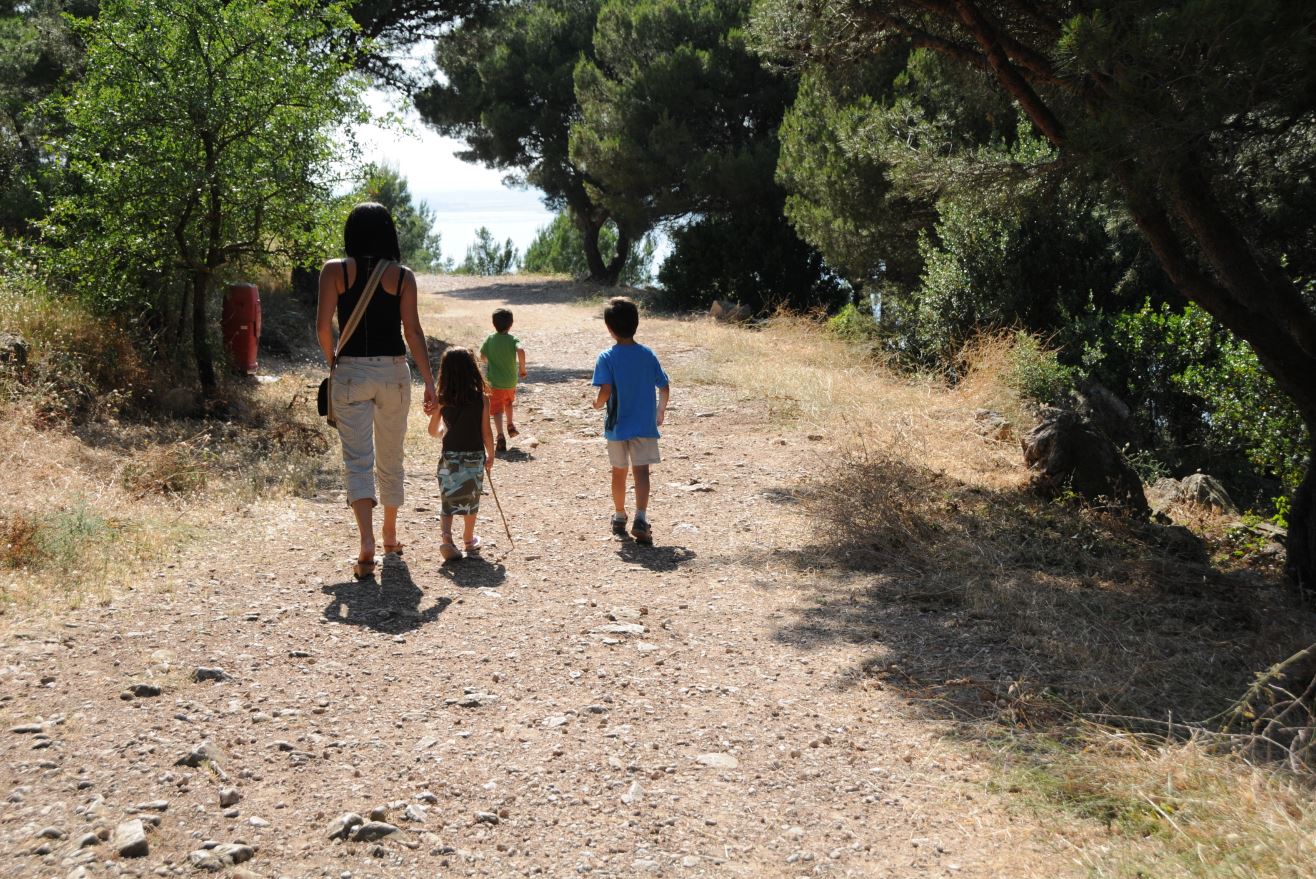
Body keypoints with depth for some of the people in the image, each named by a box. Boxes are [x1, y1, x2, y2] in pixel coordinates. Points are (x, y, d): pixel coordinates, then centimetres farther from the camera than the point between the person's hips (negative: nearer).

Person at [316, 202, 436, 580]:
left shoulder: (335, 270, -2)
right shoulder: (402, 275, -1)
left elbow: (323, 326, -7)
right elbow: (412, 330, -4)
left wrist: (333, 364, 9)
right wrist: (428, 380, 0)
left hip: (351, 371, -1)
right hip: (394, 371, 2)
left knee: (358, 460, -3)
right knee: (391, 458, 17)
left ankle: (367, 544, -20)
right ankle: (390, 535, 32)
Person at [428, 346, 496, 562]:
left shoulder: (441, 401, -6)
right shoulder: (481, 399, -11)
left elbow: (433, 431, 5)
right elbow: (486, 432, -8)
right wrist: (491, 456, 6)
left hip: (449, 458, 0)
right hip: (475, 457, 0)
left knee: (448, 501, 8)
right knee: (471, 501, 17)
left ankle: (447, 537, -15)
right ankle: (469, 540, 32)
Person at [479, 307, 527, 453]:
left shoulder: (490, 338, -4)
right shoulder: (513, 339, -10)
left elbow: (482, 357, 5)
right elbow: (521, 351, -31)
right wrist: (522, 368, -18)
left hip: (494, 381, -1)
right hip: (511, 381, 1)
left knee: (497, 409, -2)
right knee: (508, 402, 30)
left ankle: (501, 436, -18)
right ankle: (510, 425, 41)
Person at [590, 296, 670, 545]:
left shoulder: (607, 357, -10)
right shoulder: (648, 354, -2)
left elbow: (605, 391, -20)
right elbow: (665, 388, 1)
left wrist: (597, 403, 1)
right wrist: (660, 411, 17)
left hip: (617, 425, 0)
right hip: (645, 424, 1)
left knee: (619, 472, 15)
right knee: (641, 471, -4)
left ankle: (620, 517, 30)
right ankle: (641, 519, -20)